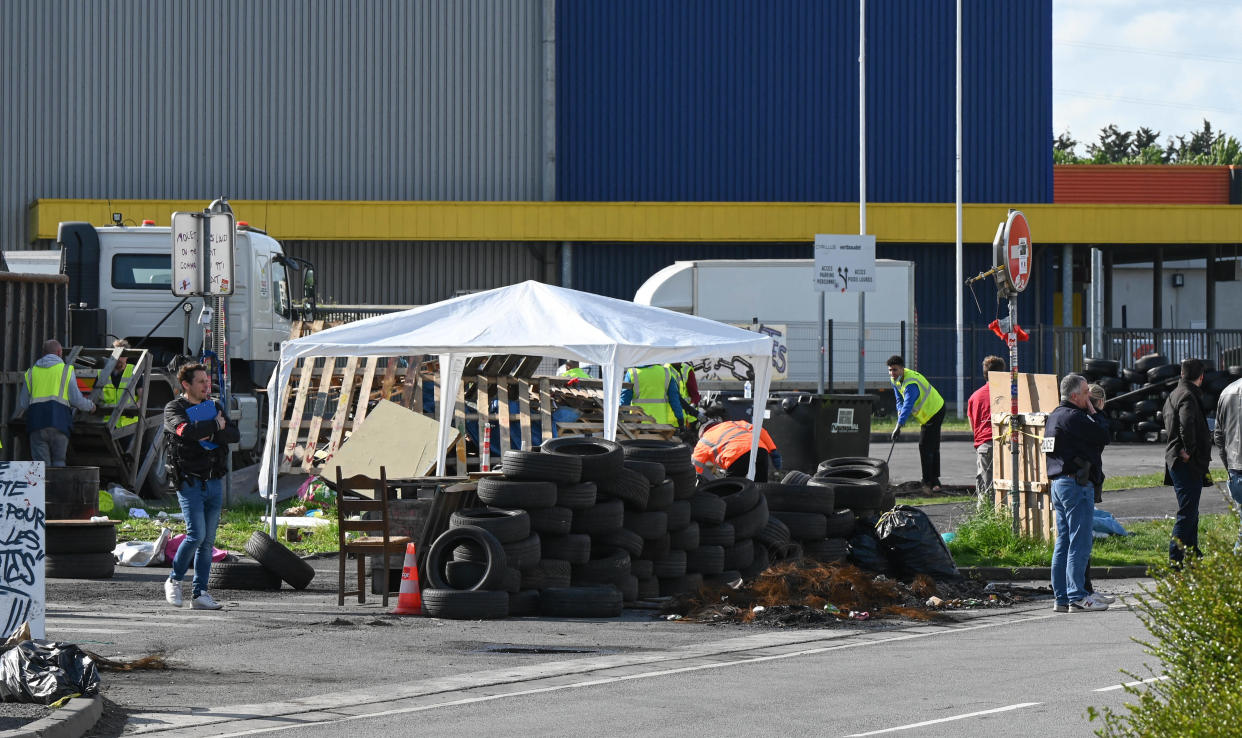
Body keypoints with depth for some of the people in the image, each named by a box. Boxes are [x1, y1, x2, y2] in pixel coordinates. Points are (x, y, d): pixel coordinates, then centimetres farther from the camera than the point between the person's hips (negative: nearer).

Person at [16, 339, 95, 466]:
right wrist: (90, 406, 21)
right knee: (59, 461, 7)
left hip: (36, 422, 2)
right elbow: (76, 399, 2)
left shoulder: (31, 372, 16)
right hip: (59, 422, -2)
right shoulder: (66, 370, 8)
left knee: (41, 464, 0)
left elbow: (22, 405, 15)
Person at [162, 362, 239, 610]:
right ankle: (174, 581, 5)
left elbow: (235, 435, 4)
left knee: (208, 540, 3)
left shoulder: (214, 406, 16)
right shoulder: (174, 409, -1)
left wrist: (210, 434, -13)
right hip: (190, 481, -5)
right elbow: (186, 430, -22)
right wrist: (216, 425, -10)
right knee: (196, 534, -14)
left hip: (214, 482, 5)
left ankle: (199, 593, 6)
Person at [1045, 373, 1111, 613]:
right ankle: (1077, 597, -8)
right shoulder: (1073, 417, -15)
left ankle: (1061, 597, 14)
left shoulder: (1055, 416, 15)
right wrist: (1094, 411, -4)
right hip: (1077, 484, -10)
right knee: (1079, 543, -7)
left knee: (1063, 543, 11)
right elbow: (1103, 436, -13)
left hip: (1059, 483, 10)